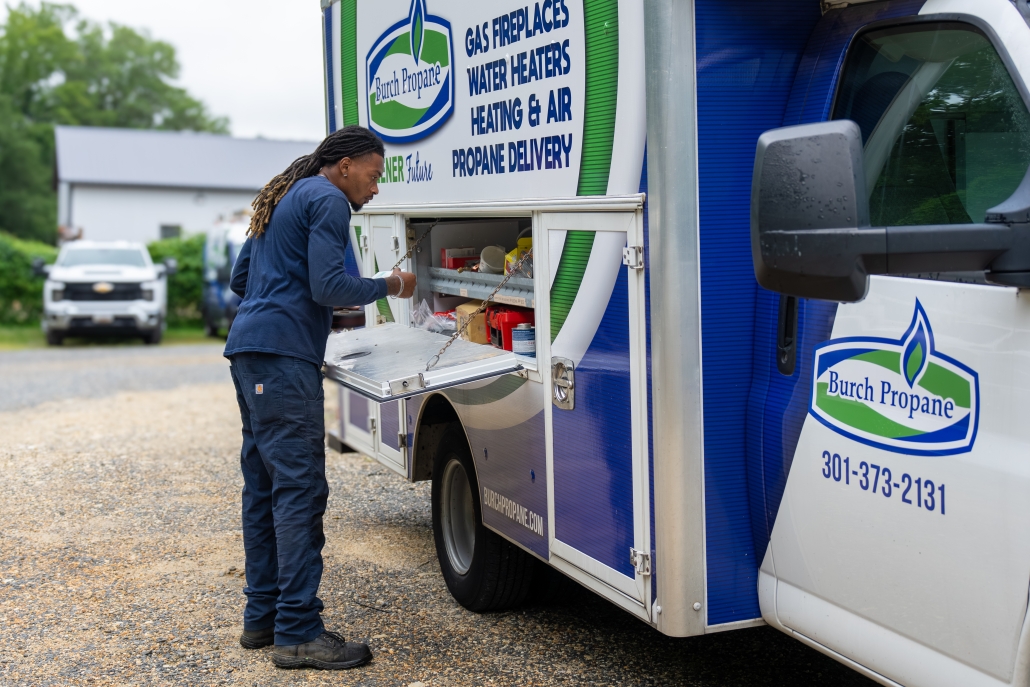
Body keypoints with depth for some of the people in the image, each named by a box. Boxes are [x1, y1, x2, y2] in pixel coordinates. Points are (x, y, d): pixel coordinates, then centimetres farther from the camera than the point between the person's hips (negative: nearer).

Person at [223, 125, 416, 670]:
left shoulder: (285, 198, 25)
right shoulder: (328, 200, -4)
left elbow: (241, 279, 29)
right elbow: (328, 285, -14)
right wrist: (388, 287, 1)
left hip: (248, 350, 11)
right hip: (284, 357, -11)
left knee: (264, 485, 12)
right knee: (300, 488, -11)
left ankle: (262, 616, 17)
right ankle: (298, 632, -10)